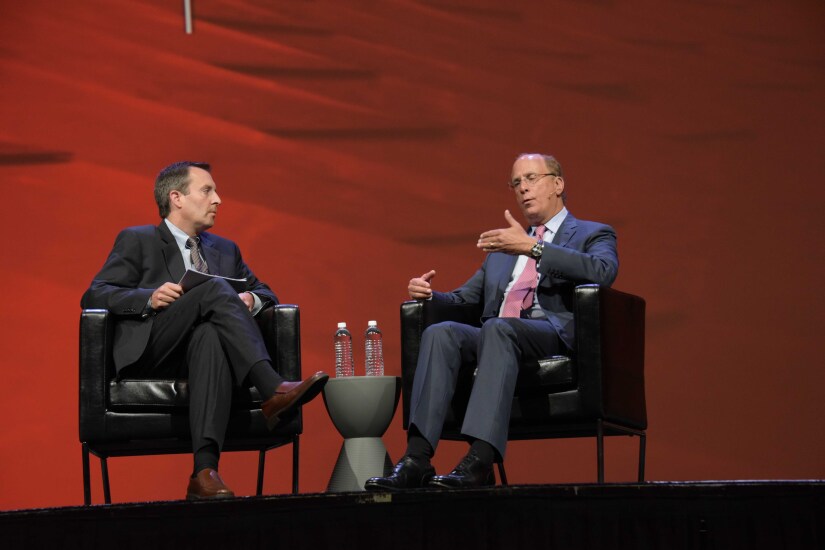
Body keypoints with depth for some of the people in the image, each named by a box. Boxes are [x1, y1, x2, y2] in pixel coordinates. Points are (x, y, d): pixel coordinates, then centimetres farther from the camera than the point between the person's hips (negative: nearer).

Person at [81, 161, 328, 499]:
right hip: (148, 353, -3)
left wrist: (250, 300, 3)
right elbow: (93, 296, 3)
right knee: (214, 288, -29)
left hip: (206, 346, 3)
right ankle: (273, 391, -45)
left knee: (210, 335, -37)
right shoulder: (136, 241, 14)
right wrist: (150, 298, -15)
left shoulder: (225, 250, 29)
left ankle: (205, 470, -52)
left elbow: (265, 293, 29)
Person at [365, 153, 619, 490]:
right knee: (441, 332, -26)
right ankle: (417, 460, -40)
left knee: (498, 329, -37)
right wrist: (429, 294, 9)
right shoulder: (502, 250, 36)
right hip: (496, 337, 5)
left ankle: (479, 462, -51)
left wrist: (531, 247, -15)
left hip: (557, 333, -5)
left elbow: (603, 271, -7)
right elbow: (463, 300, 33)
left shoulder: (593, 235, 17)